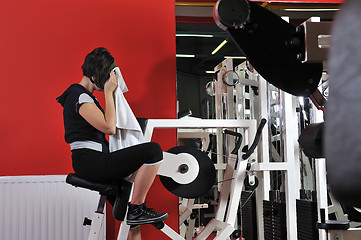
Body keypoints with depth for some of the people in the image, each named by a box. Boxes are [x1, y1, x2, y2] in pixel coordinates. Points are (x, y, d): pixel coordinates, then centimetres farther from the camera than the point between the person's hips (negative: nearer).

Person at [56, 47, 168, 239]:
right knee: (154, 151, -20)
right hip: (91, 162, -11)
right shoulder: (80, 97, -15)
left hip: (90, 161, 11)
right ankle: (136, 209, -8)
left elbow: (107, 126, 24)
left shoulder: (84, 95, 18)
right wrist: (108, 92, -14)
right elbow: (109, 127, -20)